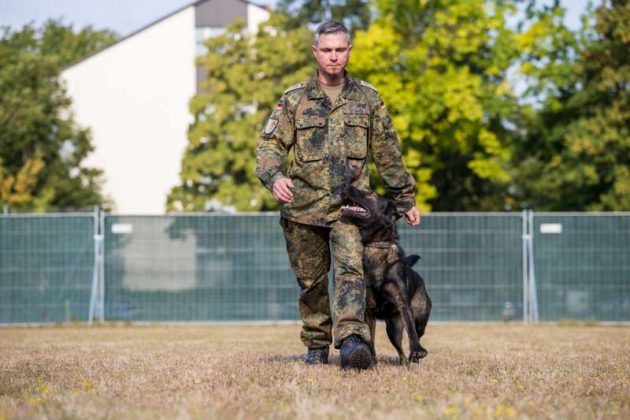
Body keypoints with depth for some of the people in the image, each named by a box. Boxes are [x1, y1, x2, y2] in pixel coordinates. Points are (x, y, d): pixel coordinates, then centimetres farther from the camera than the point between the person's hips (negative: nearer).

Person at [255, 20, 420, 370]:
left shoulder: (367, 97, 10)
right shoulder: (294, 99, 7)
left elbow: (388, 154, 16)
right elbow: (270, 144, 1)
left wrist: (406, 198, 18)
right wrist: (275, 176, -21)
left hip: (350, 206, -1)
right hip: (303, 207, 2)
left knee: (350, 271, -21)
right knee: (311, 282, 10)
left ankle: (353, 340, -36)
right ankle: (317, 347, 24)